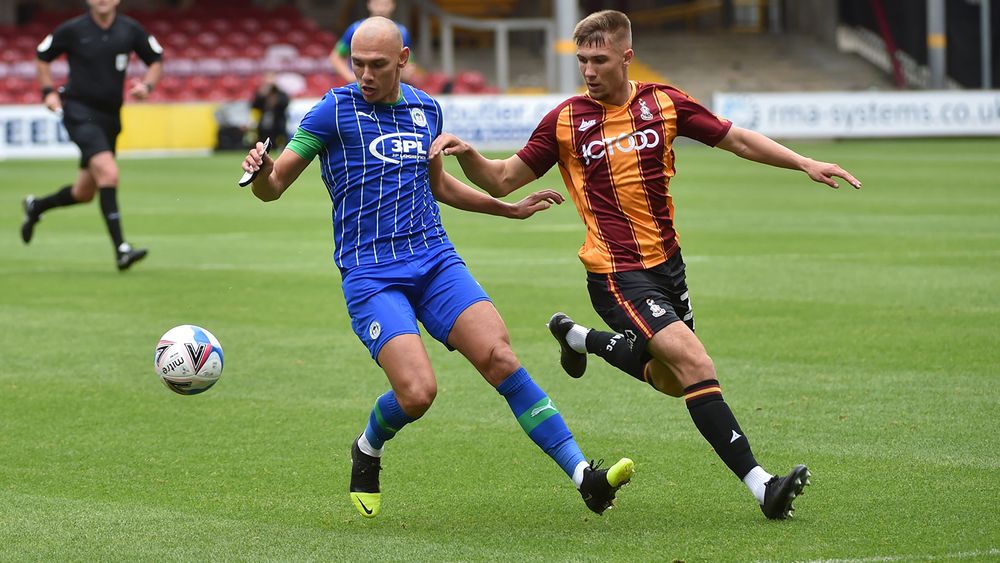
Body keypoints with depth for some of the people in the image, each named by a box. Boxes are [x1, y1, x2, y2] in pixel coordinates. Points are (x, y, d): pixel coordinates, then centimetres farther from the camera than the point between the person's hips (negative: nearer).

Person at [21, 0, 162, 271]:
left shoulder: (131, 30, 2)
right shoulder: (73, 30, -5)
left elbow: (156, 59, 15)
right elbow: (43, 55, 10)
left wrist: (147, 86, -4)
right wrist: (48, 91, -1)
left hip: (110, 116, 5)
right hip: (80, 113, -5)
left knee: (84, 193, 13)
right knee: (109, 173, -25)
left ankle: (36, 206, 42)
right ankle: (121, 250, -26)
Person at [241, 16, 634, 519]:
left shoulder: (425, 109, 11)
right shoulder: (335, 110, -4)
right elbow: (272, 188, -3)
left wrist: (511, 209, 33)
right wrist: (261, 170, -27)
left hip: (435, 262, 4)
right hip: (370, 275, -4)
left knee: (501, 359, -15)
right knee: (417, 391, -21)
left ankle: (584, 475, -16)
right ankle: (367, 452, 13)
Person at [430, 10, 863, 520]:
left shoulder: (663, 103, 1)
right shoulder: (566, 121, -6)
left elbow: (736, 140, 8)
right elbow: (502, 180, 1)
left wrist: (805, 164, 0)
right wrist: (465, 154, -18)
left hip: (666, 262, 5)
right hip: (617, 274, -5)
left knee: (673, 380, 20)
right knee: (696, 366, -22)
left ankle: (578, 337, 44)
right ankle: (760, 486, -22)